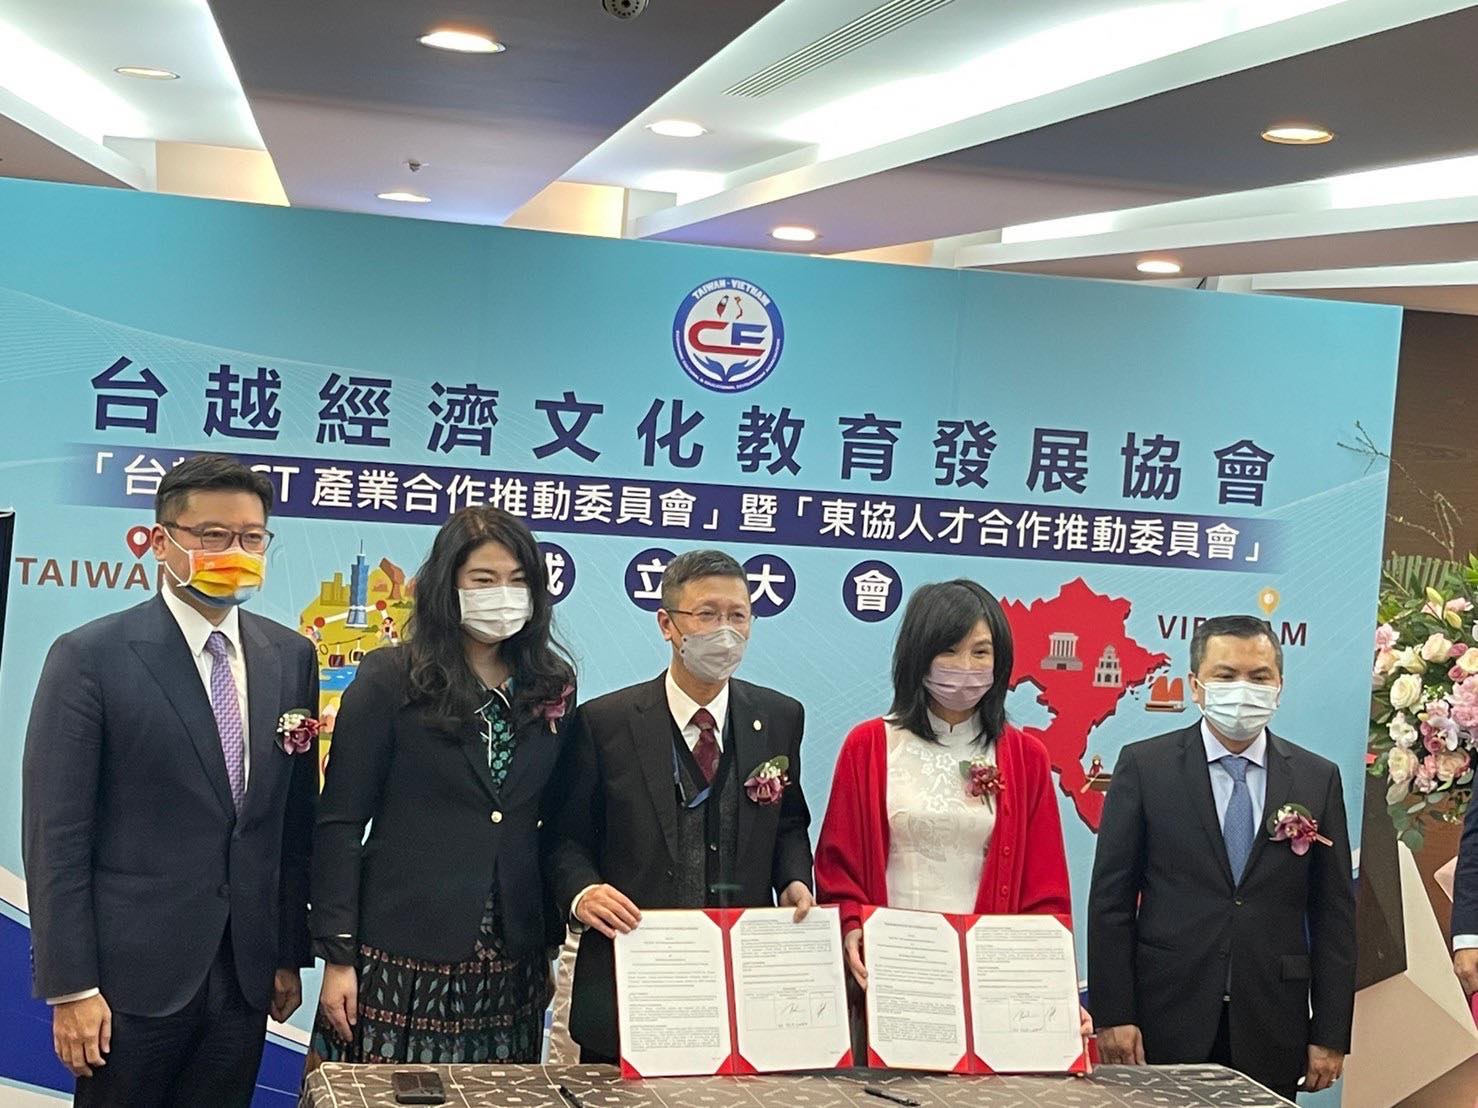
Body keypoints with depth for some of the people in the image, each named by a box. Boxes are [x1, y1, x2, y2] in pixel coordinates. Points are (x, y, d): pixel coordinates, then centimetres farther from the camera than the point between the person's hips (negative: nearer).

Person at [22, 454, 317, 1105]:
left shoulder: (290, 657, 6)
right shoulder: (90, 657, -9)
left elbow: (296, 820, 10)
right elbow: (55, 834, -10)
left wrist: (291, 953, 10)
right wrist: (70, 988, -12)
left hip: (246, 974, 4)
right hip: (135, 977, -4)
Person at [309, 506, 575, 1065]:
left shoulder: (550, 687, 8)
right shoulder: (389, 679, -3)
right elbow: (340, 823, -5)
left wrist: (549, 941, 8)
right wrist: (338, 955, -9)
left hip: (511, 968, 4)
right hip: (402, 961, -3)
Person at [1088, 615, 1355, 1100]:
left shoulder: (1319, 779, 6)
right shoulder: (1144, 765, -1)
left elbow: (1334, 914, 6)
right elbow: (1111, 899, -2)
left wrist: (1330, 1037, 2)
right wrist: (1112, 1016, -8)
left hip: (1272, 1032, 2)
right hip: (1167, 1019, -2)